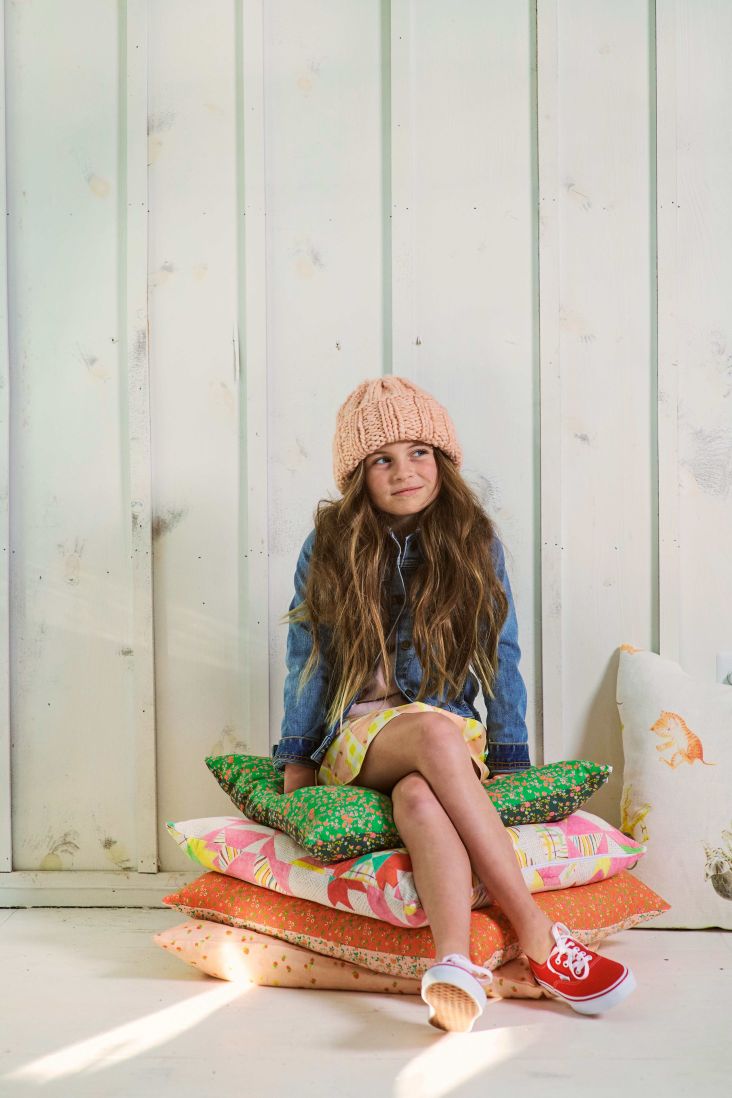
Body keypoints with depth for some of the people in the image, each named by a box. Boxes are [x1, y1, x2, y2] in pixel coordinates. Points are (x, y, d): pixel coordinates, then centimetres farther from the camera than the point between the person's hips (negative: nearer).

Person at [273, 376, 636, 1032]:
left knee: (419, 796, -37)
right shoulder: (329, 547, 6)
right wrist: (296, 759, 1)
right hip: (356, 736, -1)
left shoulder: (475, 543, 7)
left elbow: (500, 657, 6)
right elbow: (306, 659, 6)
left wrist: (511, 760, -1)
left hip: (452, 741, 1)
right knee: (435, 732, -36)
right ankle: (537, 935, -38)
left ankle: (455, 963, -53)